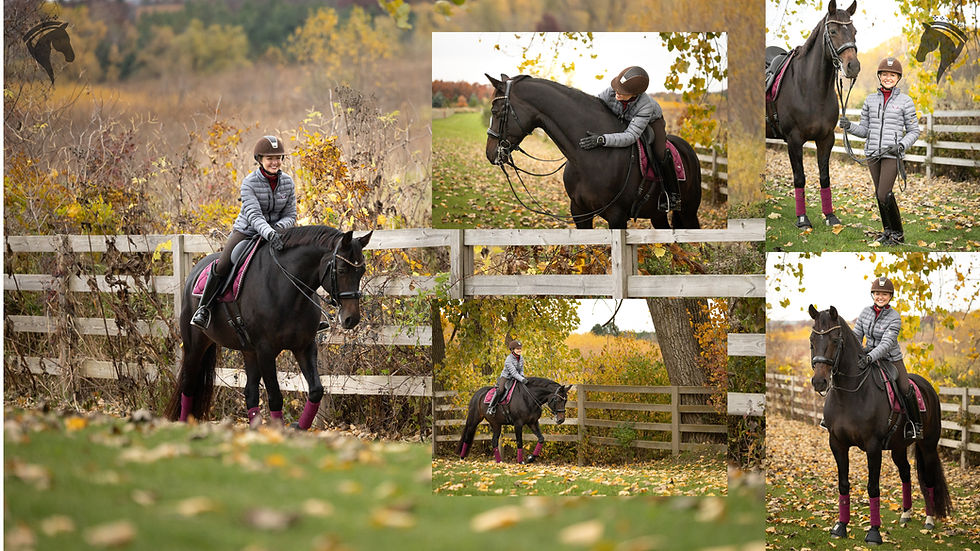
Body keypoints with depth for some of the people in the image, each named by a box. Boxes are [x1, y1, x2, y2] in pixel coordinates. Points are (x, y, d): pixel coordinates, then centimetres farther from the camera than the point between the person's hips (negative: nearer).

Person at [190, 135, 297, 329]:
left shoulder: (287, 182, -5)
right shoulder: (249, 183, -17)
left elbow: (290, 215, 0)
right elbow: (254, 215, -28)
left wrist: (278, 227, -23)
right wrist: (268, 233, -47)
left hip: (276, 231, 4)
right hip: (246, 231, -4)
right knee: (222, 266, -22)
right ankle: (204, 308, -4)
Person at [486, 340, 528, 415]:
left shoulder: (521, 358, 2)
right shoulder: (509, 359, -21)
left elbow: (521, 370, 13)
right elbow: (513, 372, -27)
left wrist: (522, 376, -9)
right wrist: (522, 380, -34)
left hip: (515, 379, 7)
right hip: (505, 378, -7)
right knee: (500, 390, -31)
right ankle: (491, 407, -24)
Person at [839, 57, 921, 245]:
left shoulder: (905, 101, -1)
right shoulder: (871, 100, 10)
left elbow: (913, 132, 3)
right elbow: (864, 130, 13)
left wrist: (901, 146, -15)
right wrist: (849, 127, -7)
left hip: (892, 154, -5)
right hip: (873, 153, 5)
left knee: (883, 195, -13)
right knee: (880, 194, 10)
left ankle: (898, 234, 0)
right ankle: (888, 231, 23)